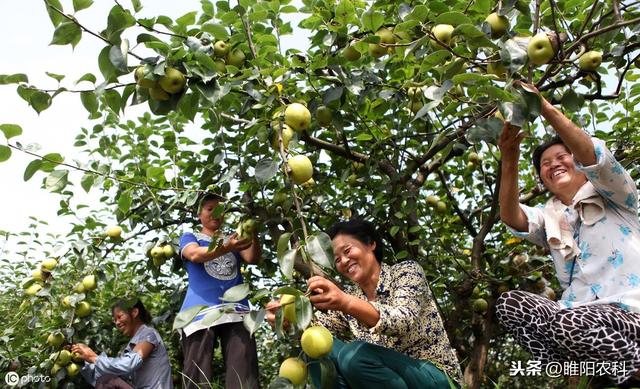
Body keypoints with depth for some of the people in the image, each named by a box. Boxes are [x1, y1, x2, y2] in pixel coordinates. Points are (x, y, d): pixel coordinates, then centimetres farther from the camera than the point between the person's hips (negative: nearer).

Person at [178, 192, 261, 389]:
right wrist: (226, 248, -28)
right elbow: (195, 255, -9)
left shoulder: (233, 238, 25)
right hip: (201, 310, -2)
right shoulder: (189, 237, 16)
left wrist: (253, 234, -16)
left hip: (236, 310, 3)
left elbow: (252, 258, 5)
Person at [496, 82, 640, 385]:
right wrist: (509, 161, -22)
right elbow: (512, 219, -8)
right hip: (579, 316, 5)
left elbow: (593, 156, -15)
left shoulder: (614, 197, 9)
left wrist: (545, 107, -23)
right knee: (509, 303, -16)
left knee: (570, 322, -34)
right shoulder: (548, 217, 17)